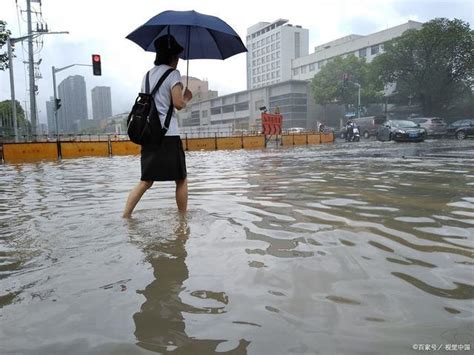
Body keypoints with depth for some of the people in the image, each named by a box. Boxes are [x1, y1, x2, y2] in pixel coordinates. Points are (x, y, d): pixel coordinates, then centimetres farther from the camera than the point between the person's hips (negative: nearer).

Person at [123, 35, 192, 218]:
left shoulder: (148, 75, 18)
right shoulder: (172, 74, -4)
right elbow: (178, 104, -12)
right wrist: (187, 97, 7)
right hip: (169, 134, -7)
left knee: (146, 181, 11)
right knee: (181, 180, 7)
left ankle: (125, 216, 3)